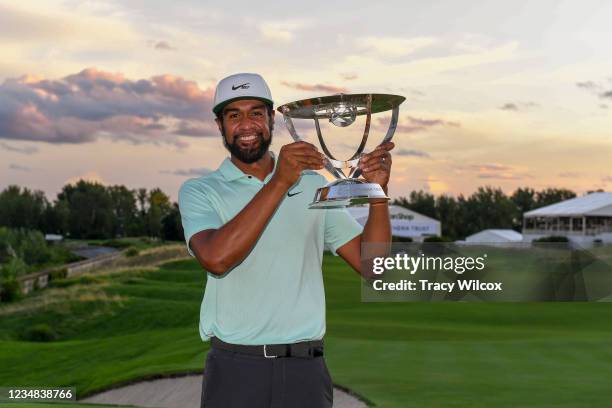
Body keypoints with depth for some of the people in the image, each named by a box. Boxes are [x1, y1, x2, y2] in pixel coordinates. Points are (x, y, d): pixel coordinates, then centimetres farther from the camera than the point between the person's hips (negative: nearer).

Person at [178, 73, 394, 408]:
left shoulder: (313, 185, 10)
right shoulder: (199, 192, 1)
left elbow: (369, 262, 6)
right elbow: (216, 258, -20)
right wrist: (279, 182, -21)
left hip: (305, 369, 2)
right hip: (234, 368, -2)